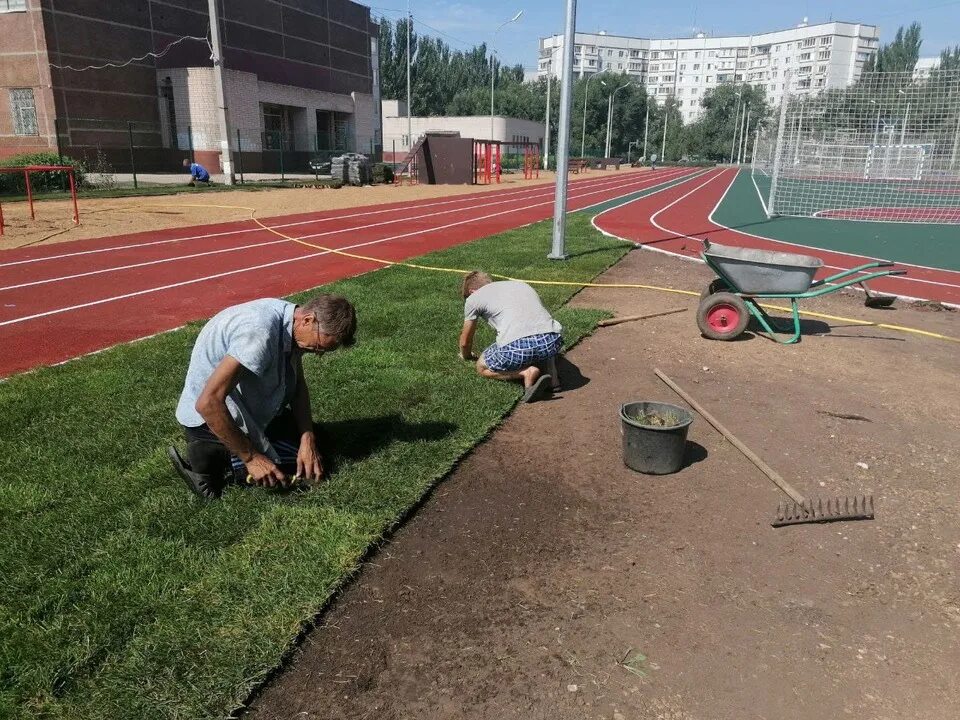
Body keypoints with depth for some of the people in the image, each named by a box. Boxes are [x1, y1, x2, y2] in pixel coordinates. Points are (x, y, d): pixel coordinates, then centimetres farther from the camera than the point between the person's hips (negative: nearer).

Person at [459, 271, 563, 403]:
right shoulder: (520, 284, 34)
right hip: (553, 341, 5)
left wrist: (466, 356, 53)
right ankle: (552, 372, 14)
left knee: (482, 367, 23)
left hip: (518, 346, -5)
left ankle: (527, 373, -1)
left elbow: (465, 341, 30)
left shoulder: (473, 298, 20)